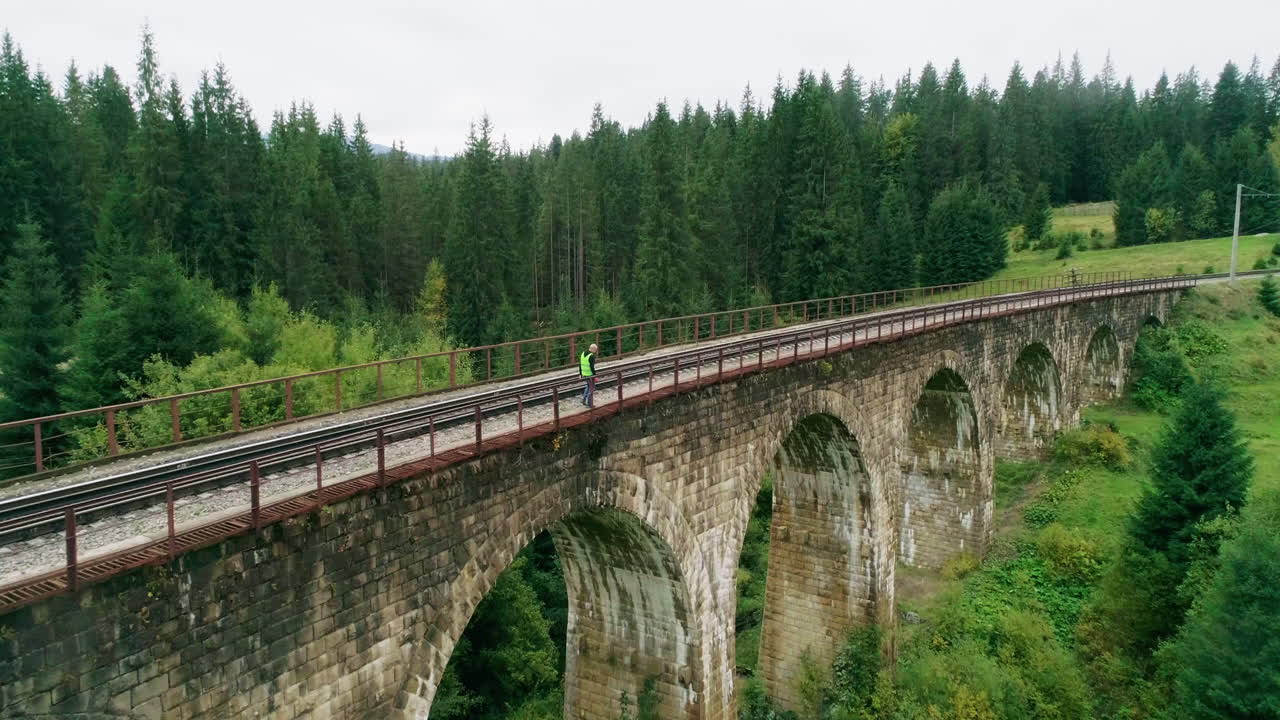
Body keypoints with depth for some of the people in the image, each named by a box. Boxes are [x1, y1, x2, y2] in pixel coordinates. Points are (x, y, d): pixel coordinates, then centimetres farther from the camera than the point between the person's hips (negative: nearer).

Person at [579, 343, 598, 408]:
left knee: (587, 386, 24)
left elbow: (580, 365, 10)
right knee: (591, 388, 5)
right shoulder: (591, 356, -20)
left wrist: (580, 374, 18)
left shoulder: (583, 354, 5)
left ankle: (584, 400, 24)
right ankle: (589, 403, 10)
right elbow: (592, 367, -22)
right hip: (590, 375, -8)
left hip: (584, 374, 8)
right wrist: (595, 376, -16)